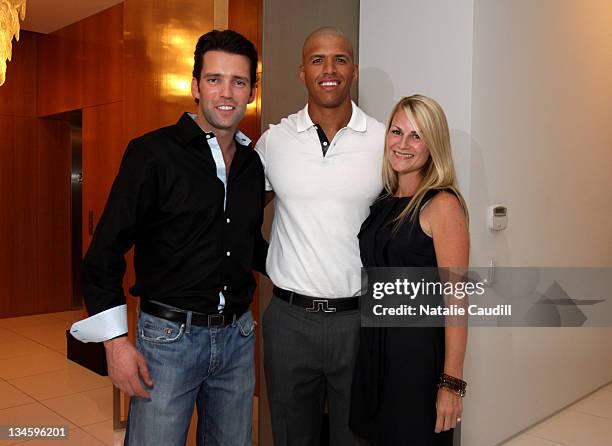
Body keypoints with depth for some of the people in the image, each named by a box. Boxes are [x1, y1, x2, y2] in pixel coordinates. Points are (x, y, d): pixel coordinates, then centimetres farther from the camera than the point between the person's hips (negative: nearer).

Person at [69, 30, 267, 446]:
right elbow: (106, 248, -10)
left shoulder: (252, 163, 7)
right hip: (169, 334, -5)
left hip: (237, 334, 6)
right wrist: (115, 341, -13)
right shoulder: (154, 153, -10)